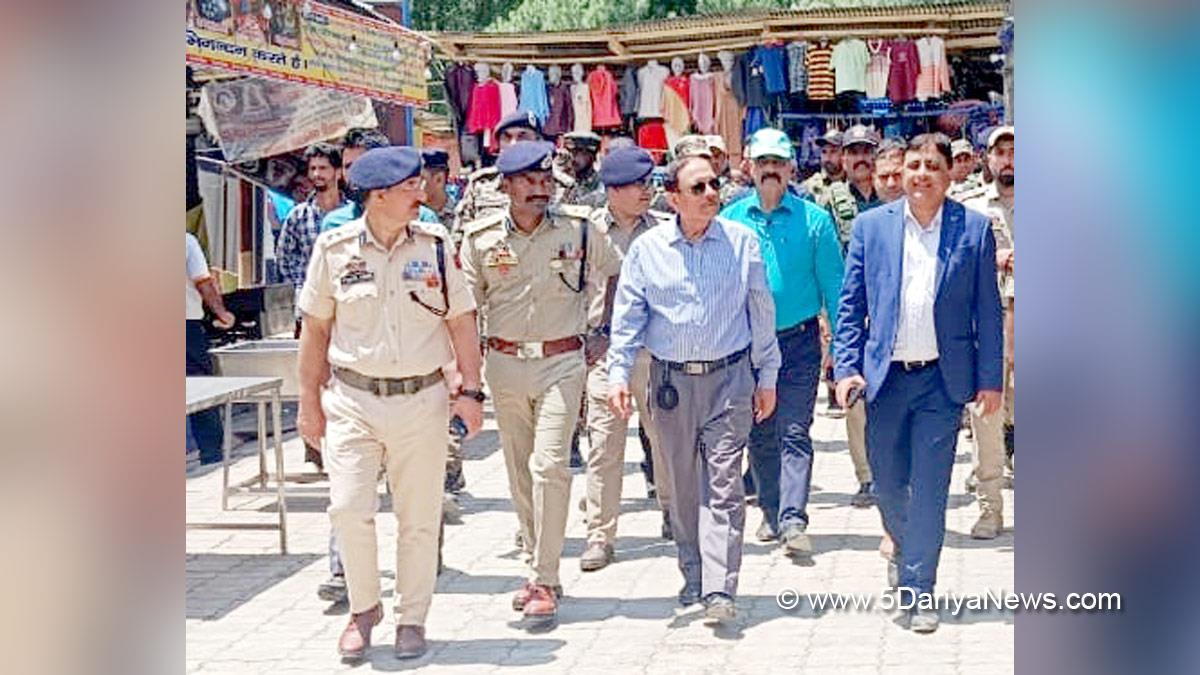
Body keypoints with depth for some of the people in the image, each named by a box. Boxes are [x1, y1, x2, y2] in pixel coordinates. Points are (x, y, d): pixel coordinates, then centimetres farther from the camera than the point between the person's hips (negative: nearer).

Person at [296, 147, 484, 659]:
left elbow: (461, 321, 6)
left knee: (419, 517, 5)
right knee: (348, 509, -8)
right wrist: (309, 401, 7)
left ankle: (412, 618, 22)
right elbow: (316, 327, 7)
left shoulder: (434, 246, 1)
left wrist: (470, 391, 1)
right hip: (353, 400, 0)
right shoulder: (334, 248, -1)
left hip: (422, 400, 1)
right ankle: (363, 607, 16)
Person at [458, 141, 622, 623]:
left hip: (561, 362, -3)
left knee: (548, 466, -13)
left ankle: (544, 582, -8)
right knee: (519, 470, 10)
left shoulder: (579, 228, -2)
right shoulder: (481, 237, 1)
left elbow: (618, 277, 15)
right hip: (505, 363, 3)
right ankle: (537, 567, 24)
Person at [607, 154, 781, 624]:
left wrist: (767, 378, 8)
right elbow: (627, 318, 5)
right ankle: (693, 576, 25)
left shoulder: (741, 242, 1)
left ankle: (719, 589, -11)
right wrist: (618, 375, -4)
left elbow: (762, 312, 8)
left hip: (730, 377, -1)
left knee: (723, 484, -8)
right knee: (682, 486, 10)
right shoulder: (647, 249, 2)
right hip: (671, 380, 2)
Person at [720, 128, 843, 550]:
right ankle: (771, 512, 25)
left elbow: (833, 285, 0)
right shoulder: (729, 220, 4)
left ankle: (793, 520, -13)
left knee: (794, 432, -9)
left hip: (799, 340, -3)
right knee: (759, 434, 11)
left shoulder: (814, 220, -1)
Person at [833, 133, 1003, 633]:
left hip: (943, 379, -2)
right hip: (885, 376, 2)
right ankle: (903, 545, 43)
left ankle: (918, 591, 8)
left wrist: (990, 379, 0)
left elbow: (987, 310, 3)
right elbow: (850, 304, 5)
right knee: (886, 480, 13)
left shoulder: (975, 229, 1)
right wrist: (847, 367, -3)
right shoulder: (871, 226, 4)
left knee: (929, 489, -1)